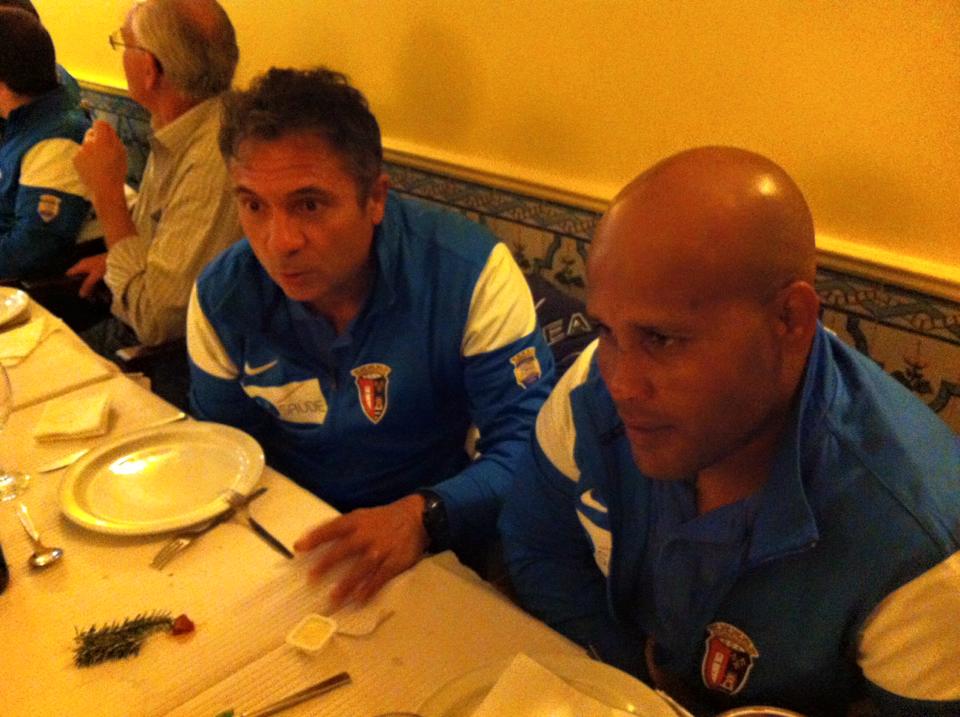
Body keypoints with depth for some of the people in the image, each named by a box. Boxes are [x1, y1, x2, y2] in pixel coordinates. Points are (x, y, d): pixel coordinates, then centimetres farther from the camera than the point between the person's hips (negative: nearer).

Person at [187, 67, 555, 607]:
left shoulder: (472, 273, -22)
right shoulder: (222, 296, -9)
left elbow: (530, 446, -20)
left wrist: (423, 516, -35)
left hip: (434, 552, -4)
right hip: (283, 544, 5)